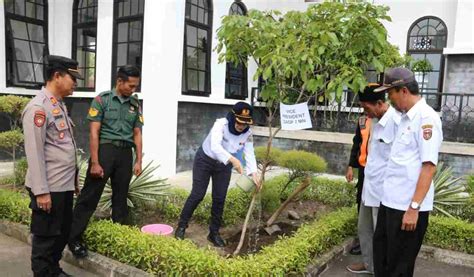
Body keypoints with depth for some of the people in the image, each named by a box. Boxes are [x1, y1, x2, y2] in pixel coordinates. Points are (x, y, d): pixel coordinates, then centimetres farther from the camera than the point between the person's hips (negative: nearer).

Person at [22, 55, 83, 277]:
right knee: (46, 236, 6)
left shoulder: (59, 105, 13)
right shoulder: (38, 108, -15)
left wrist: (73, 179, 19)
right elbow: (34, 153, -19)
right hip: (49, 188, -9)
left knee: (63, 232, 20)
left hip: (65, 184, 9)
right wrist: (41, 191, -19)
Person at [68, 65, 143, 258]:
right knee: (89, 196, -1)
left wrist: (138, 161, 6)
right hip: (105, 149, -4)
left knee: (121, 197, 11)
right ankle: (74, 238, 9)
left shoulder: (135, 104, 10)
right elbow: (94, 132, -7)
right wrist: (95, 162, -12)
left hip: (125, 153, 4)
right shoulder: (102, 100, -3)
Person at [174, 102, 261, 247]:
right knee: (197, 194, -2)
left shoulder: (247, 134, -14)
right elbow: (215, 146, -44)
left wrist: (253, 173, -33)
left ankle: (214, 233, 18)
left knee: (219, 199, 3)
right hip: (205, 160, -4)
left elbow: (250, 154, -17)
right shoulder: (221, 124, -30)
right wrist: (233, 159, -56)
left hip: (224, 165, 4)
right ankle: (182, 226, 17)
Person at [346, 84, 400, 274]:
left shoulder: (396, 121, -20)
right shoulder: (375, 121, 8)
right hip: (369, 185, 9)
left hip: (384, 189, -9)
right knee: (364, 228, 20)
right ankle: (369, 264, 38)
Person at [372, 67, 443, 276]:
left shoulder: (426, 117, -16)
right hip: (390, 201, 8)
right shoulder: (405, 117, 11)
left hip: (408, 206, -8)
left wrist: (414, 207, -23)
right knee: (381, 254, 21)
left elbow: (429, 166, -21)